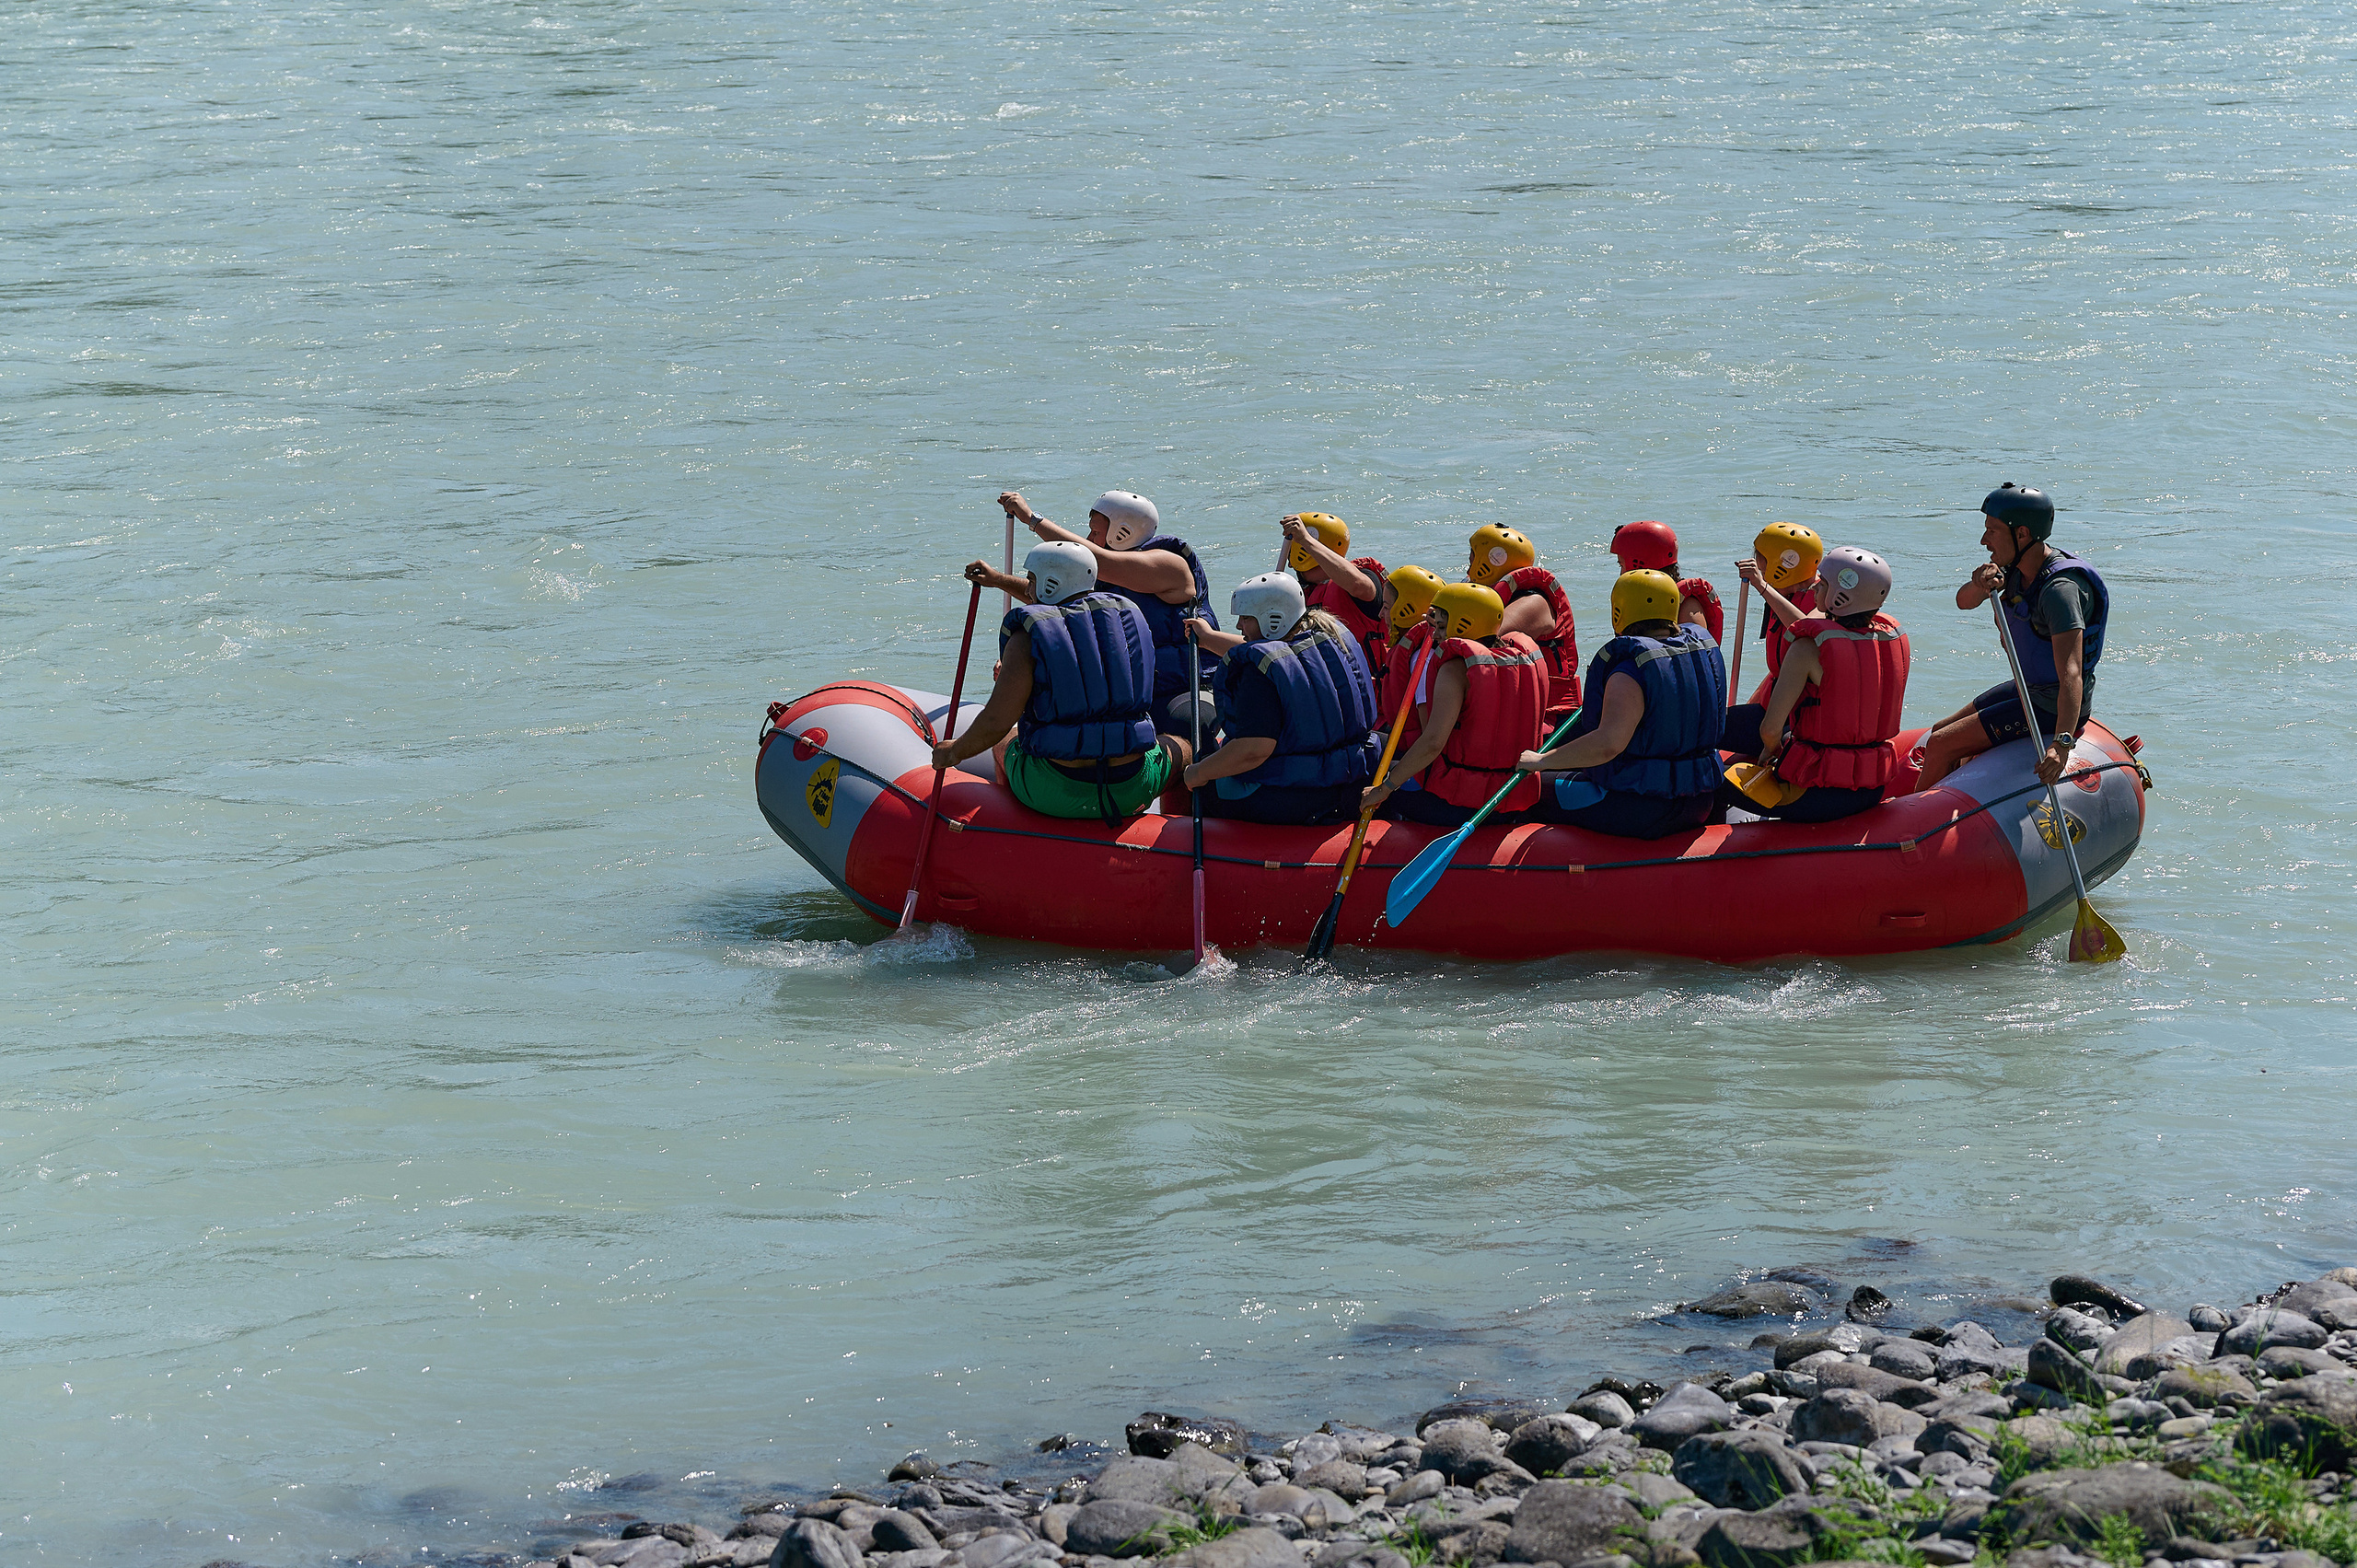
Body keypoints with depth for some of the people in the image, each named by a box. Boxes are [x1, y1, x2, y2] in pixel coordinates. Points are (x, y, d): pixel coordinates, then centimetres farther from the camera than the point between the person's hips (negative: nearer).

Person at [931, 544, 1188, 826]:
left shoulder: (1027, 638, -11)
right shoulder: (1127, 616, 6)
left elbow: (996, 722, -15)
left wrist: (955, 752, 5)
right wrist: (999, 579, 39)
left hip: (1056, 795, -2)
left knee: (1003, 740, 33)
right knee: (1180, 746, 37)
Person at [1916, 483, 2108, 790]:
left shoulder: (2060, 589, -31)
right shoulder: (2018, 565, -2)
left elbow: (2071, 674, -40)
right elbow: (1964, 602, -3)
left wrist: (2062, 744, -52)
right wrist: (1980, 584, -28)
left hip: (2052, 706, -9)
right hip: (2028, 687, 9)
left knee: (1940, 747, -9)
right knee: (1940, 732, 19)